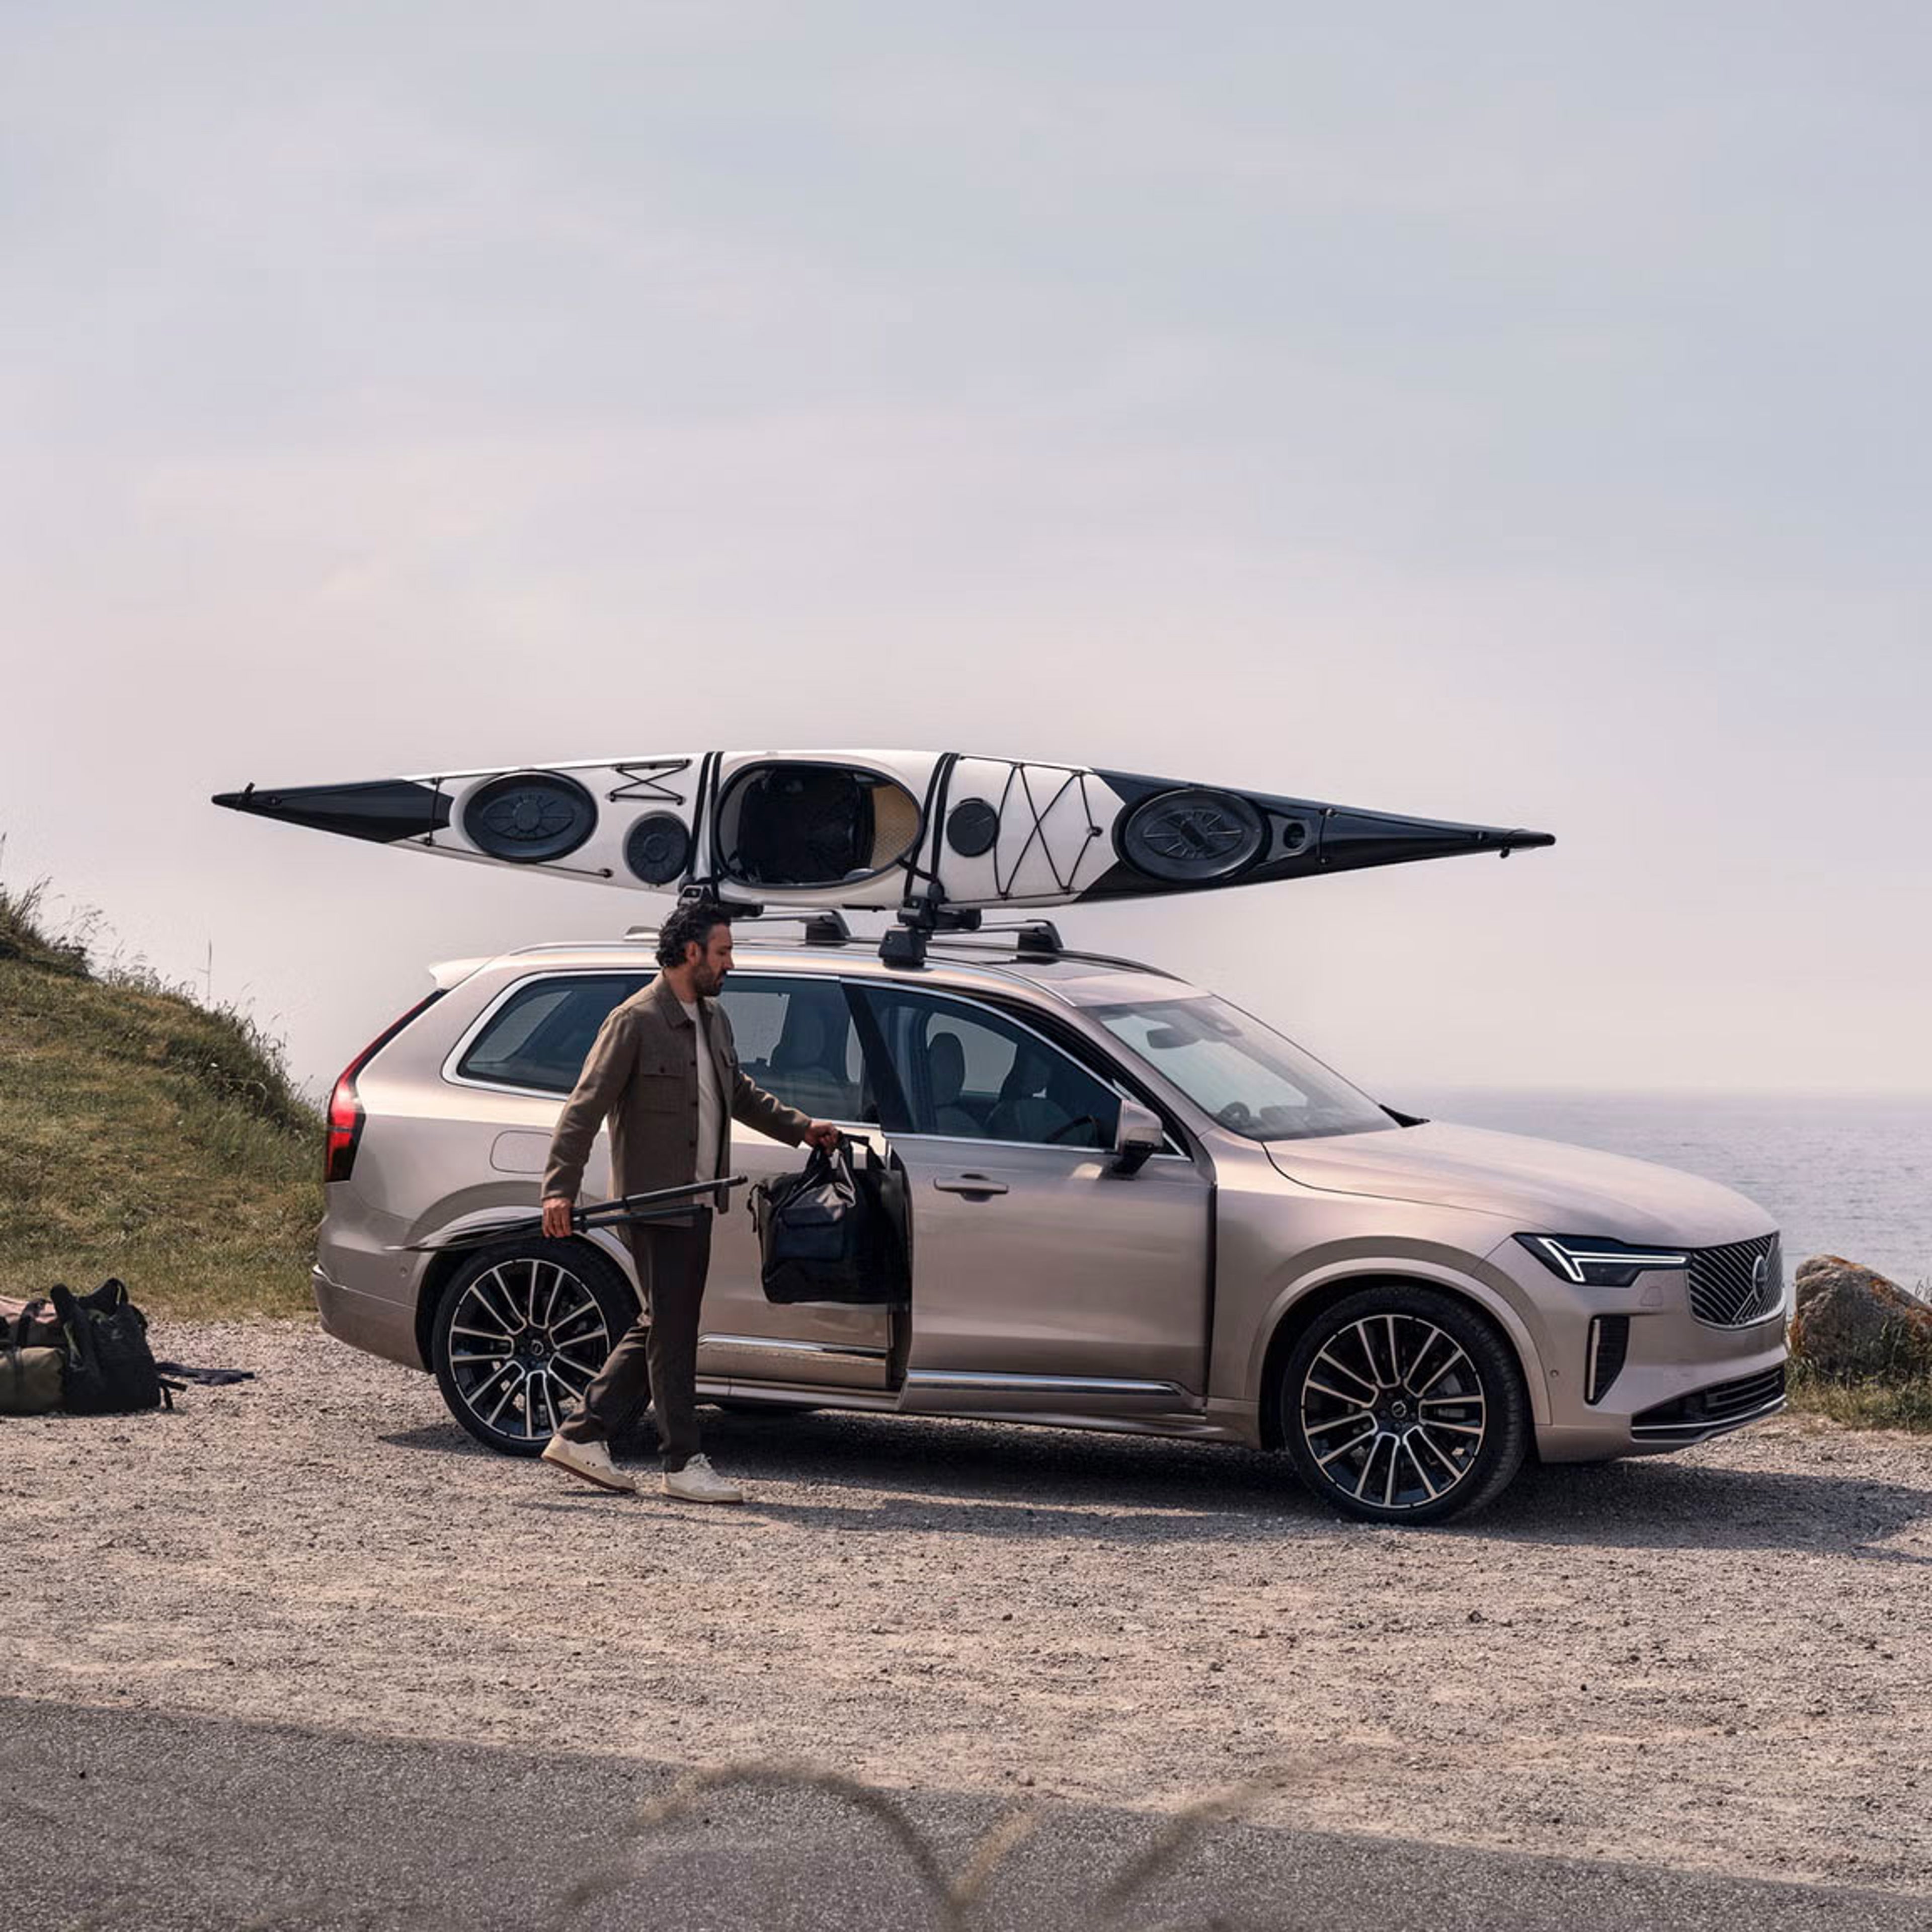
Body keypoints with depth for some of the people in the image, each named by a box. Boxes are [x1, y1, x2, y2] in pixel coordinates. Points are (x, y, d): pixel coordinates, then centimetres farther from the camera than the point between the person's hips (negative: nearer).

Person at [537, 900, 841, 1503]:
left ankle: (581, 1435, 19)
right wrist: (560, 1188, -23)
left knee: (660, 1328, 12)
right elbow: (584, 1107, -15)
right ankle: (683, 1464, 3)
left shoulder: (713, 1018, 14)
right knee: (672, 1331, -3)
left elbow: (739, 1094, 30)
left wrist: (801, 1129, 26)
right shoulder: (636, 1021, -12)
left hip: (697, 1203, 9)